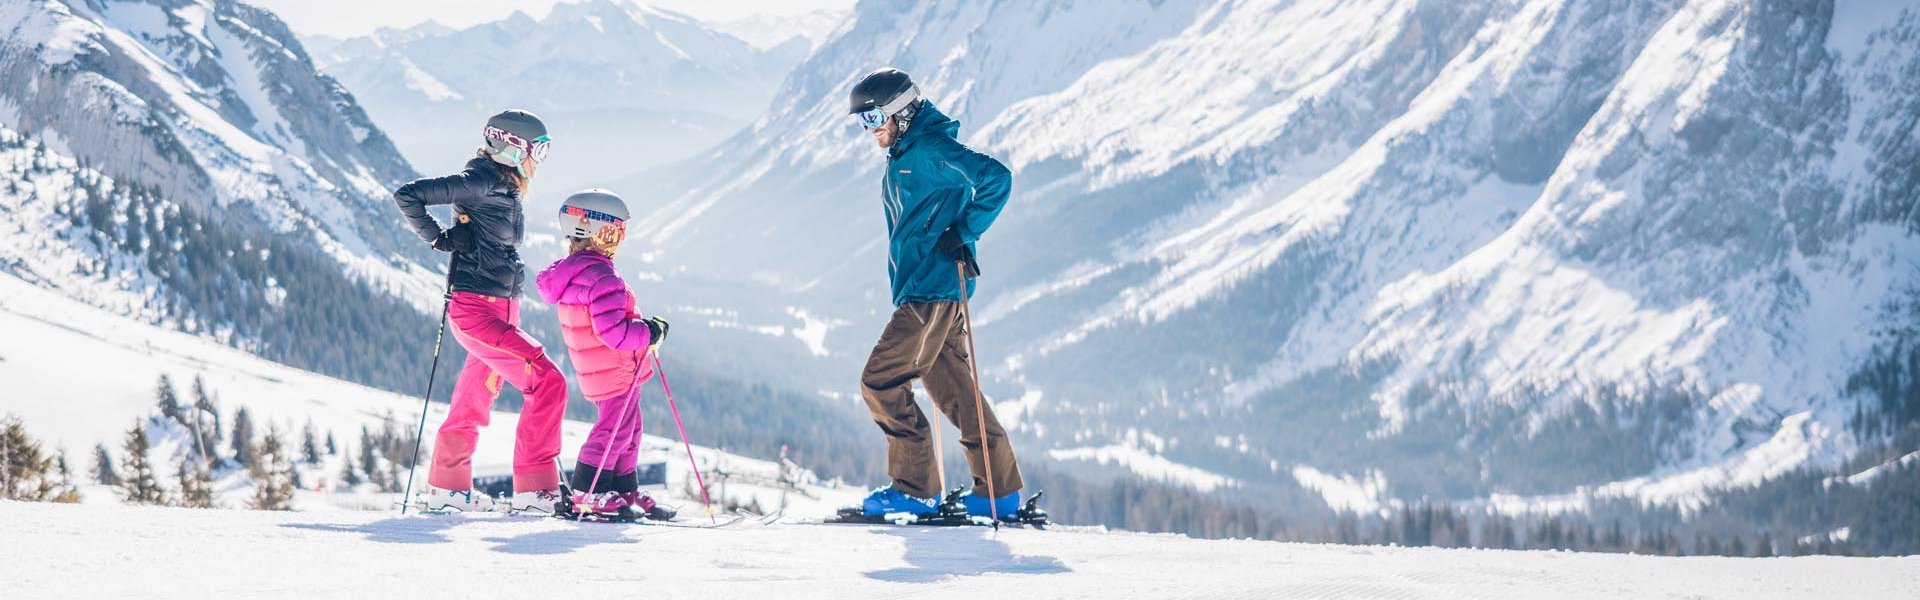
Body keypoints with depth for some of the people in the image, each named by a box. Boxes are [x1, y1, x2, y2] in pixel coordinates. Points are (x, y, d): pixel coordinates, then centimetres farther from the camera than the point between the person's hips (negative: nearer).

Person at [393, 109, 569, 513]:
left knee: (477, 397, 17)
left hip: (501, 309, 10)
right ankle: (534, 490, -15)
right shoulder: (480, 182, -13)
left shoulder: (507, 191, 15)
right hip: (475, 310, -10)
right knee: (548, 382, -15)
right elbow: (408, 196, -16)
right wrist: (438, 238, -9)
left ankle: (446, 487, 30)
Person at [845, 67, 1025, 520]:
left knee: (881, 382, -9)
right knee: (951, 388, 10)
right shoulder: (903, 156, 18)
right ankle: (1001, 490, 13)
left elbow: (996, 178, -21)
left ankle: (915, 488, -5)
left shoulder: (929, 150, -13)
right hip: (922, 291, 10)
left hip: (933, 291, -10)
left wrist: (964, 234, -21)